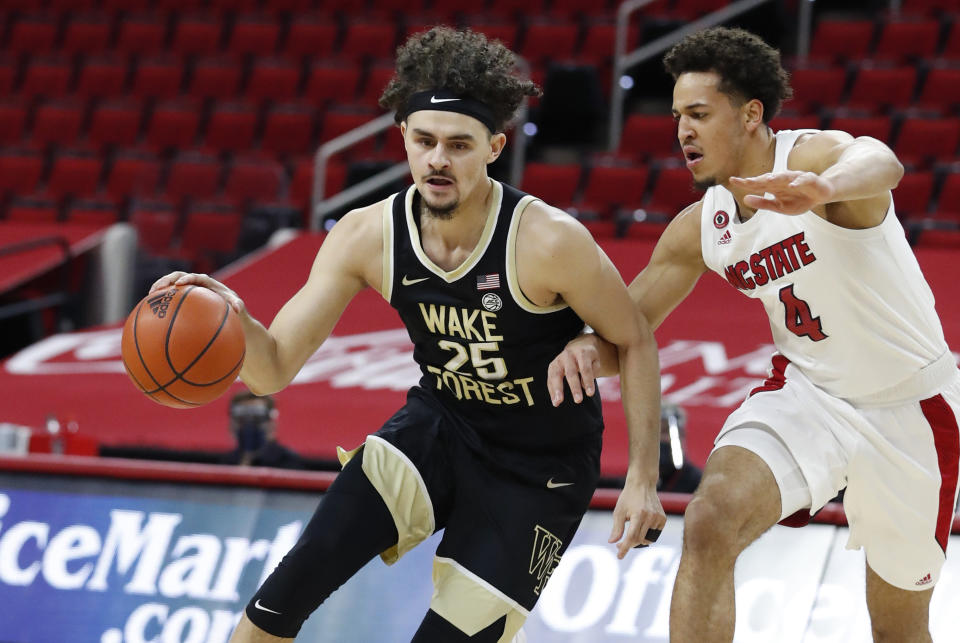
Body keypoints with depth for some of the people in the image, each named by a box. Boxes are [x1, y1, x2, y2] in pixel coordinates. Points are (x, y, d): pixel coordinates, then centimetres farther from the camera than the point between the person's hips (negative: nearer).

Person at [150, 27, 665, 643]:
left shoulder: (549, 241, -25)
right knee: (295, 582, -18)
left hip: (539, 469, -3)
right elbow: (274, 370, -12)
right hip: (439, 426, 3)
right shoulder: (368, 236, -14)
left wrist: (642, 478, -15)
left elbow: (636, 343, -11)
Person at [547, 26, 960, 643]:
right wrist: (586, 349, -22)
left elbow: (881, 164, -48)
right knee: (709, 525, -26)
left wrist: (824, 187, -73)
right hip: (807, 391, 4)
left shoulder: (814, 155, -23)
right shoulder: (699, 229, -3)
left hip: (910, 406, -4)